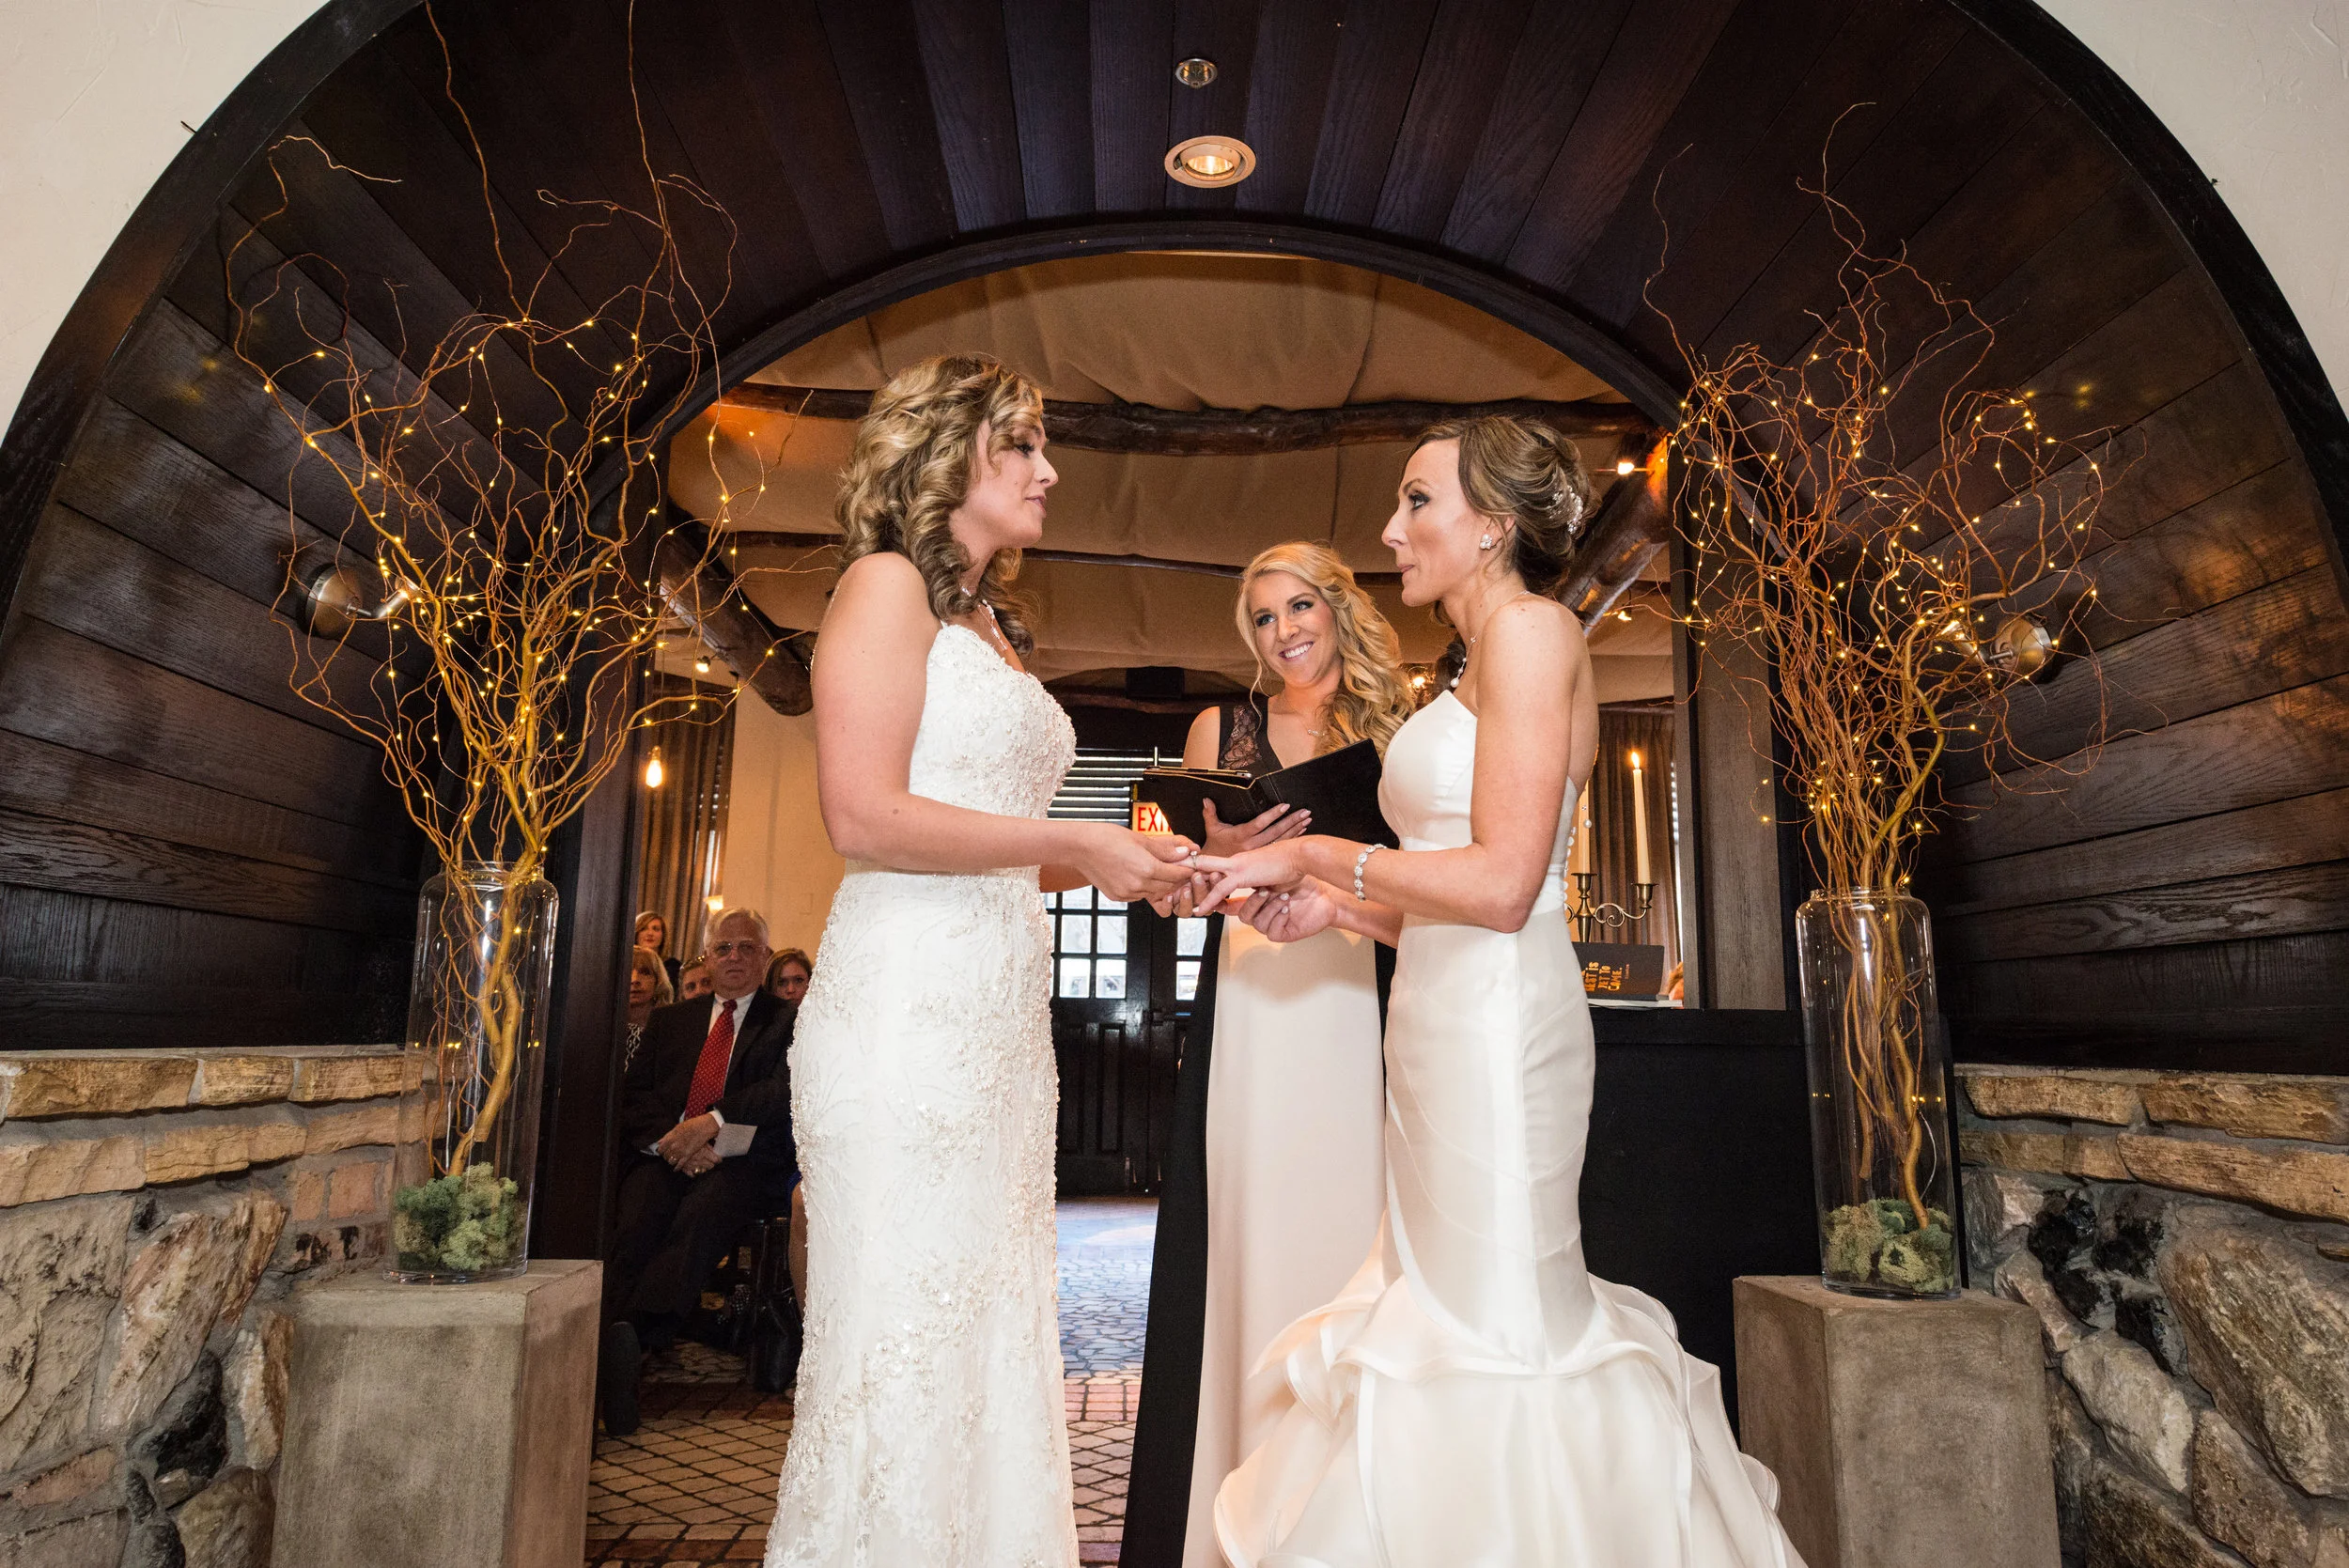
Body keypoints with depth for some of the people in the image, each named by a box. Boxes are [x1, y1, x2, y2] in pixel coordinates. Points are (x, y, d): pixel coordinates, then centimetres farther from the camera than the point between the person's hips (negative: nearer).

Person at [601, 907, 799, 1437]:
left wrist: (712, 1122, -16)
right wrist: (668, 1139, -7)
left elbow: (788, 1090, -4)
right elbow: (630, 1095, 14)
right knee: (637, 1219, -30)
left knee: (701, 1214, -35)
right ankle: (608, 1341, -44)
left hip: (742, 1163, -3)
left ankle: (631, 1334, -50)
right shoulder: (669, 1021, 26)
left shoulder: (786, 1021, 14)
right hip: (663, 1155, 3)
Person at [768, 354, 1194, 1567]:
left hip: (1005, 1018, 8)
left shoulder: (990, 624, 21)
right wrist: (1073, 845, -10)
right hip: (907, 1012, -8)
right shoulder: (886, 584, -3)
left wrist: (1129, 862, 10)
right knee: (899, 1339, 0)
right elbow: (864, 817, -15)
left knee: (991, 1332, 12)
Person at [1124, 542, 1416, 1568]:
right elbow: (1180, 892, 11)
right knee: (1247, 1243, 1)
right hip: (1251, 1007, 0)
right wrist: (1226, 847, -9)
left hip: (1358, 1009, 0)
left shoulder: (1392, 730, 11)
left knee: (1348, 1235, 0)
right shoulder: (1222, 730, 13)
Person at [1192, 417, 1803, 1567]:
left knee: (1497, 1326, -1)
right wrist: (1334, 904, 9)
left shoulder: (1528, 627, -8)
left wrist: (1313, 853, -9)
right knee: (1449, 1302, 13)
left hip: (1497, 1022, -9)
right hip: (1448, 1021, 9)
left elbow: (1500, 885, -17)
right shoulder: (1483, 663, 20)